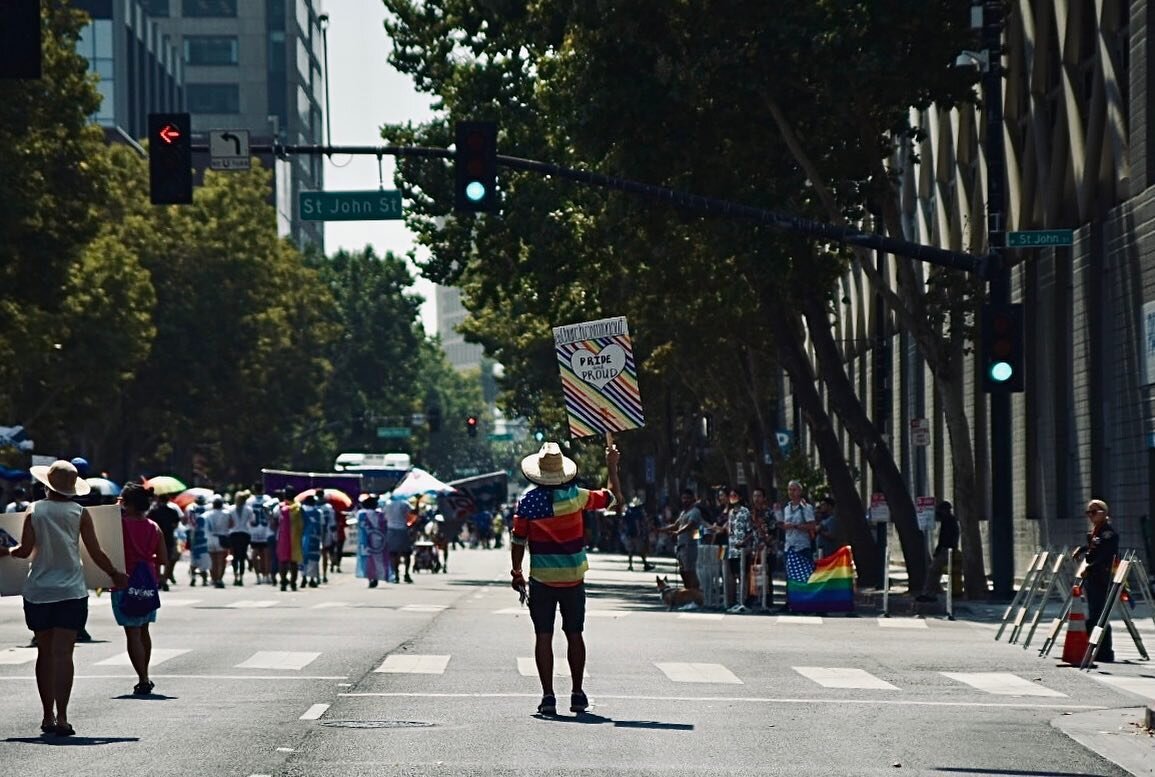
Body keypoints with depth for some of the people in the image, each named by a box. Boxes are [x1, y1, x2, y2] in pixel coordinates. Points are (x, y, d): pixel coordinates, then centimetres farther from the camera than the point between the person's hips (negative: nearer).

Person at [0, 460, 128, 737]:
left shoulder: (34, 510, -1)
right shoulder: (79, 513, -2)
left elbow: (24, 550, -5)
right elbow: (96, 553, -1)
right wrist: (115, 575, 14)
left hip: (38, 592, 1)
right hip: (71, 592, -1)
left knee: (45, 653, 12)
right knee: (63, 652, -6)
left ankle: (48, 716, 18)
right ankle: (61, 717, -15)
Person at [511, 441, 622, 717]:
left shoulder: (527, 501, -6)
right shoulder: (575, 496, -6)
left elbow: (518, 540, -2)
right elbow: (614, 498, 5)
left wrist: (516, 572, 9)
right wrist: (612, 468, 15)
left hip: (541, 579, -1)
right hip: (573, 577, 1)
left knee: (543, 636, 1)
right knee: (574, 634, 10)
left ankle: (548, 696, -4)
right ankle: (577, 694, 14)